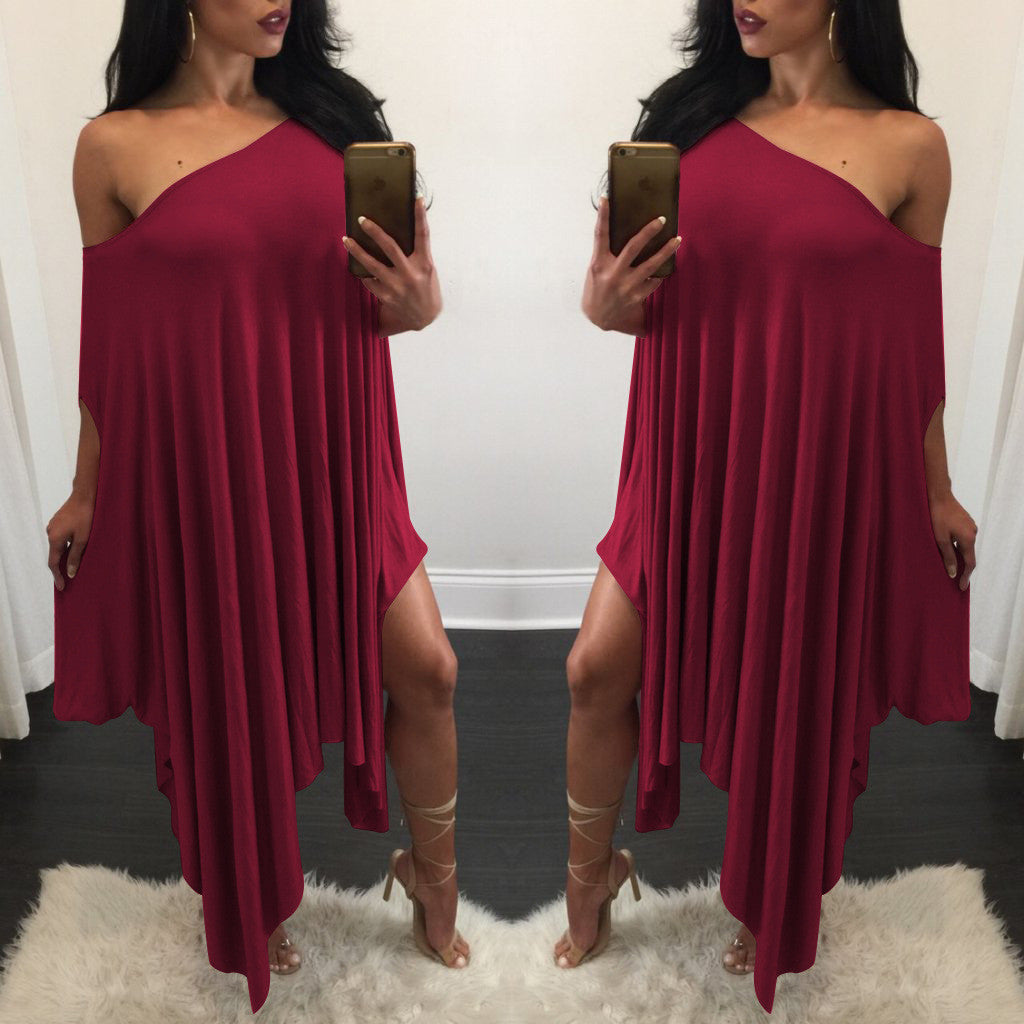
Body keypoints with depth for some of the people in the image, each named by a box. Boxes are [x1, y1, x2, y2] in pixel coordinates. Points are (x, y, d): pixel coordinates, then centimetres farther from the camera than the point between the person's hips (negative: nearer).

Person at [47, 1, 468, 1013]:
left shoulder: (324, 113, 6)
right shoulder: (117, 145, -4)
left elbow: (367, 298, 10)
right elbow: (111, 334, 3)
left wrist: (415, 303, -14)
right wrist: (88, 491, 8)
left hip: (331, 456, 3)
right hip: (205, 465, -3)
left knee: (426, 668, 3)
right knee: (229, 693, 12)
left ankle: (432, 874, 31)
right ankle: (252, 905, 40)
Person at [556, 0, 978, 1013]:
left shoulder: (907, 147, -4)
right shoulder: (698, 111, 6)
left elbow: (914, 334, 3)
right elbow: (652, 297, 9)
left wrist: (934, 492, 9)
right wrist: (608, 301, -15)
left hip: (816, 465, -2)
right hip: (688, 450, 3)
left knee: (790, 700, 11)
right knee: (598, 668, 2)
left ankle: (769, 908, 39)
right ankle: (591, 879, 29)